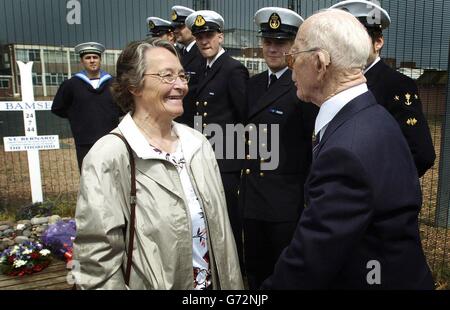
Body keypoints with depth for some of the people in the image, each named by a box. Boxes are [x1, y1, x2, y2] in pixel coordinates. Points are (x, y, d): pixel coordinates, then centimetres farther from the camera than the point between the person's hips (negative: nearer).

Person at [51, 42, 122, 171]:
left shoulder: (112, 83, 4)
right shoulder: (71, 84, 2)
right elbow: (57, 109, 11)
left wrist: (113, 114, 4)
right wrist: (76, 117, 5)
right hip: (85, 145, -1)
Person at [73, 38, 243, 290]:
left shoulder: (198, 142, -3)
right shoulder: (109, 158, -21)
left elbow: (219, 224, 4)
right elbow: (99, 264, -20)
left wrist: (231, 282, 6)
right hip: (152, 283, -5)